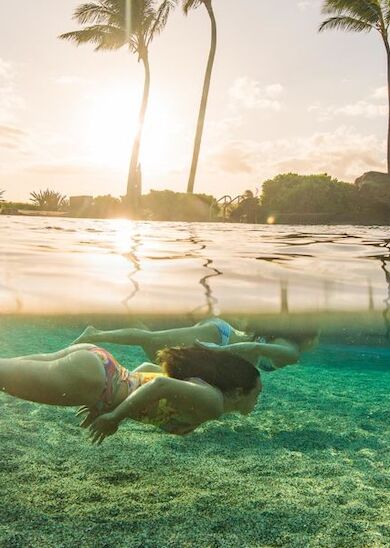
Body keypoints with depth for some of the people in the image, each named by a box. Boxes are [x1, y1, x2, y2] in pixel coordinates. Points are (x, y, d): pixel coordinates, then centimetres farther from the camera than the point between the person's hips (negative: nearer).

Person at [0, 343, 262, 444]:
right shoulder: (212, 403, -11)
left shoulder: (201, 383, 17)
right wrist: (114, 417, -17)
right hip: (91, 375, -8)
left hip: (98, 363, 8)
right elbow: (161, 384, -26)